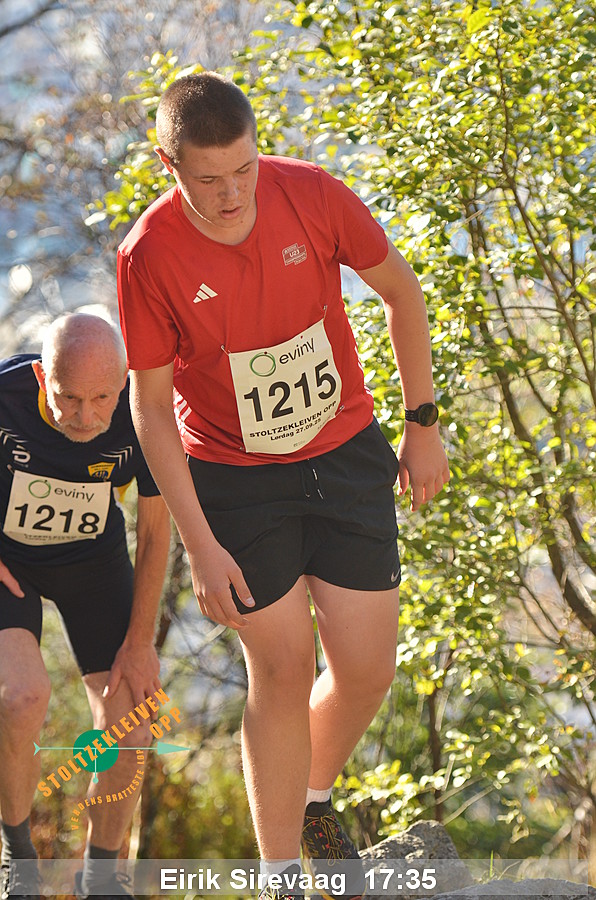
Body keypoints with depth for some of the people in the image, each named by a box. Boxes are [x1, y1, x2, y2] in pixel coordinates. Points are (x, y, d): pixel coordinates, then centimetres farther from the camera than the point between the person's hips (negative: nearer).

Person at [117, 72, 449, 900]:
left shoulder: (313, 195, -17)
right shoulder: (149, 256, -21)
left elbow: (401, 292, 0)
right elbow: (150, 404, -12)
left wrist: (423, 425, 2)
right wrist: (201, 546, -13)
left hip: (346, 452, 3)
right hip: (234, 474, -2)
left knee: (367, 670, 3)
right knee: (284, 668, -2)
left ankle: (312, 799, 35)